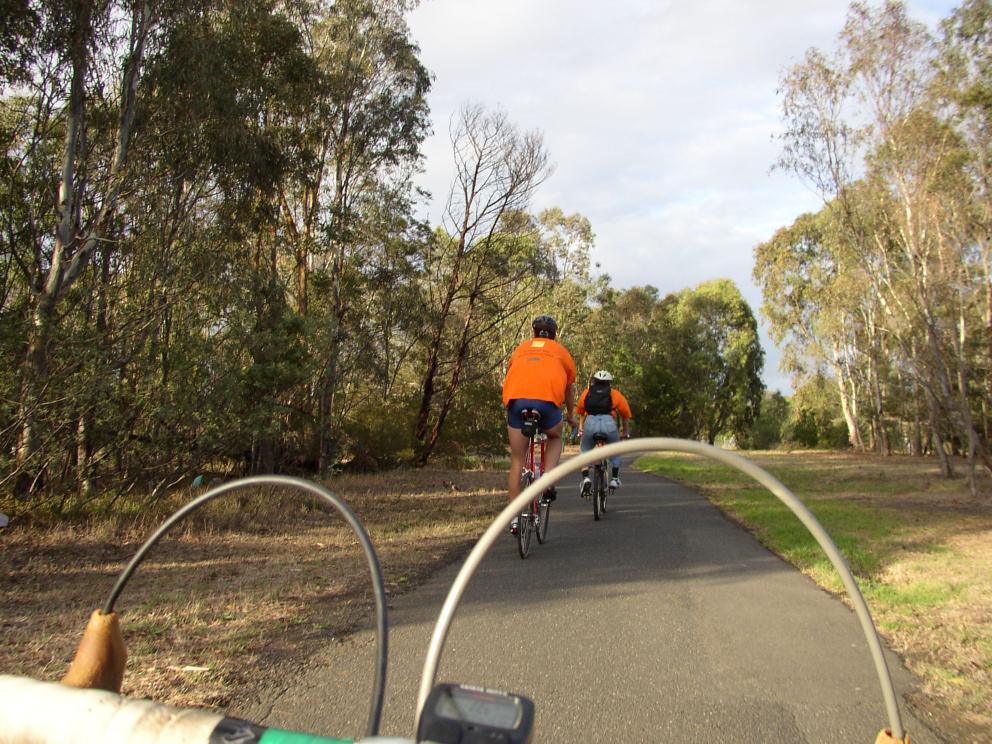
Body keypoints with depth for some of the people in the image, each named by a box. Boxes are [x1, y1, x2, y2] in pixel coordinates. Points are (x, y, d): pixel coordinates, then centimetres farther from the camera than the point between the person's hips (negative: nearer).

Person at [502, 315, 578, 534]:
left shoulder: (521, 348, 30)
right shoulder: (561, 351, 25)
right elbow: (569, 389, 34)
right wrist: (570, 416, 50)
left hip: (516, 400, 1)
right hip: (547, 400, -1)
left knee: (517, 460, 12)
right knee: (555, 437, 30)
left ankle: (514, 517, 11)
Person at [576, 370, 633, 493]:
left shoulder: (586, 392, 28)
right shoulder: (615, 394, 26)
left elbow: (581, 413, 33)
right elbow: (625, 416, 31)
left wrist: (581, 428, 49)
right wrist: (626, 433, 46)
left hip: (590, 423, 0)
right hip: (609, 423, 0)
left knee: (584, 452, 23)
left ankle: (585, 478, 3)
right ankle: (614, 479, 26)